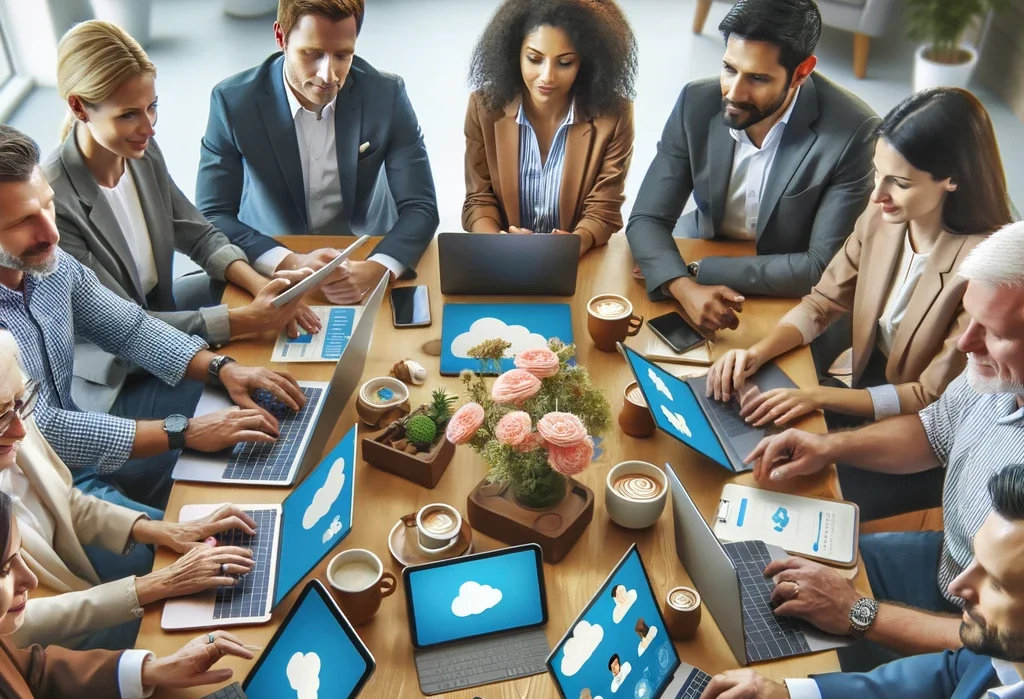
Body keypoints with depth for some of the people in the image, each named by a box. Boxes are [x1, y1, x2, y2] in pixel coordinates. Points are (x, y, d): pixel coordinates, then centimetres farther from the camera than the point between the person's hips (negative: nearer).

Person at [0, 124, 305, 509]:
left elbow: (130, 328, 4)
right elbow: (42, 432, -26)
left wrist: (221, 367, -11)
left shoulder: (50, 263, -7)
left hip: (77, 445, 8)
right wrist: (184, 432, -24)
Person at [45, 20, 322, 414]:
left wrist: (262, 288, -19)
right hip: (110, 374, -7)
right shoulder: (52, 201, -30)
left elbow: (199, 236, 1)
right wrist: (247, 320, -31)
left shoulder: (143, 152, -9)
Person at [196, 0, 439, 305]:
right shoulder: (233, 100, -13)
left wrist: (373, 269, -32)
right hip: (270, 273, -1)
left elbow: (420, 207, -12)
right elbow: (211, 216, -13)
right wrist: (291, 263, -30)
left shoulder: (387, 94, -11)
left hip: (365, 260, 1)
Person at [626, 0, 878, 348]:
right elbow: (647, 219, -15)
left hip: (794, 292, -2)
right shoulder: (697, 103, -16)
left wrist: (699, 271, -29)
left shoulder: (853, 132, -25)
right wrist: (685, 287, -37)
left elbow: (825, 268, -24)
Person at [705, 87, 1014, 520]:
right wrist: (757, 353, -17)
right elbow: (823, 303, 1)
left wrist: (818, 396, -28)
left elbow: (935, 399, -20)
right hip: (866, 389, 6)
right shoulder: (882, 218, -9)